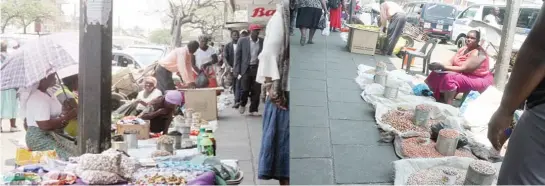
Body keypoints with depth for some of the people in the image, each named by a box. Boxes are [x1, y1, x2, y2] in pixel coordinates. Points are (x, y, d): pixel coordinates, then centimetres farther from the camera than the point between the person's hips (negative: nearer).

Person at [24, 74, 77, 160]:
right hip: (39, 138, -9)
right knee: (70, 158, -23)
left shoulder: (47, 93, 11)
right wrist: (67, 117, -17)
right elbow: (45, 125, -25)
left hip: (51, 134, 9)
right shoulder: (38, 98, -19)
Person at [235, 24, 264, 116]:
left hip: (258, 69, 2)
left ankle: (253, 109, 15)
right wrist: (237, 71, -4)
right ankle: (242, 104, 24)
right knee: (245, 89, -4)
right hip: (245, 69, -1)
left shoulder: (263, 41, 3)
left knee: (256, 91, 2)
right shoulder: (242, 41, -1)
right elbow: (237, 56, 1)